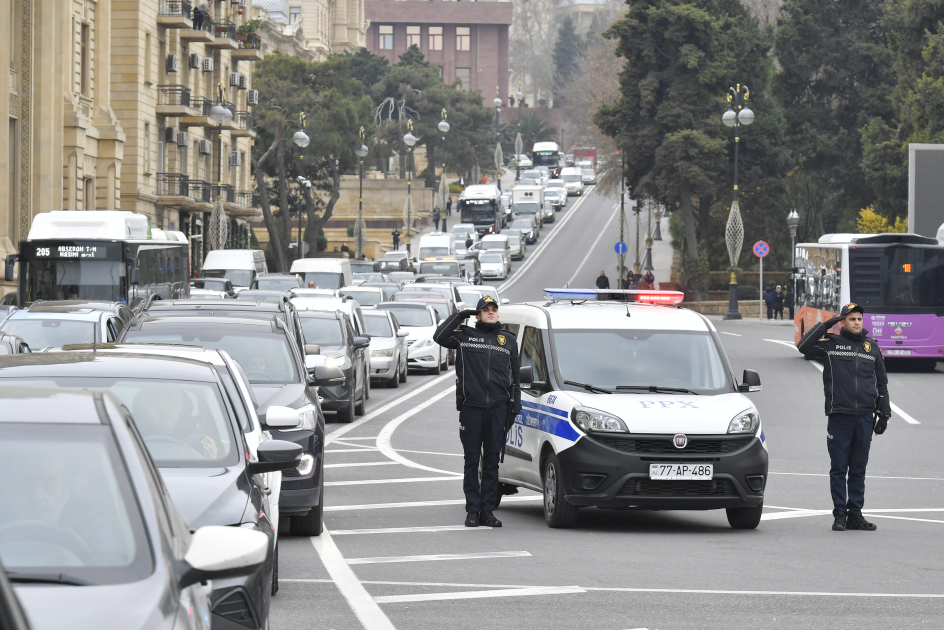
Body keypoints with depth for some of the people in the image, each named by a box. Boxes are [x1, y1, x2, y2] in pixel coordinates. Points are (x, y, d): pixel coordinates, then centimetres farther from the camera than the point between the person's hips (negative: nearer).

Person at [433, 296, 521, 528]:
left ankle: (487, 510, 8)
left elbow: (514, 377, 17)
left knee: (492, 462, 5)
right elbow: (439, 337, -9)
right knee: (472, 462, 2)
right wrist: (461, 316, -3)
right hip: (471, 407, -2)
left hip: (498, 408, 2)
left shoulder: (508, 340, 14)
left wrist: (515, 406, 11)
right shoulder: (465, 336, 6)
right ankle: (472, 510, 6)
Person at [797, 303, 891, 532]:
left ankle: (855, 514, 11)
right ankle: (840, 514, 5)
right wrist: (825, 325, -10)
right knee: (839, 468, -1)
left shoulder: (872, 347, 13)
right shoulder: (831, 344, 3)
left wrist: (884, 413, 13)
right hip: (839, 416, -3)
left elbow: (881, 382, 18)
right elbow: (803, 347, -9)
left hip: (865, 417, 3)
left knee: (859, 469, 6)